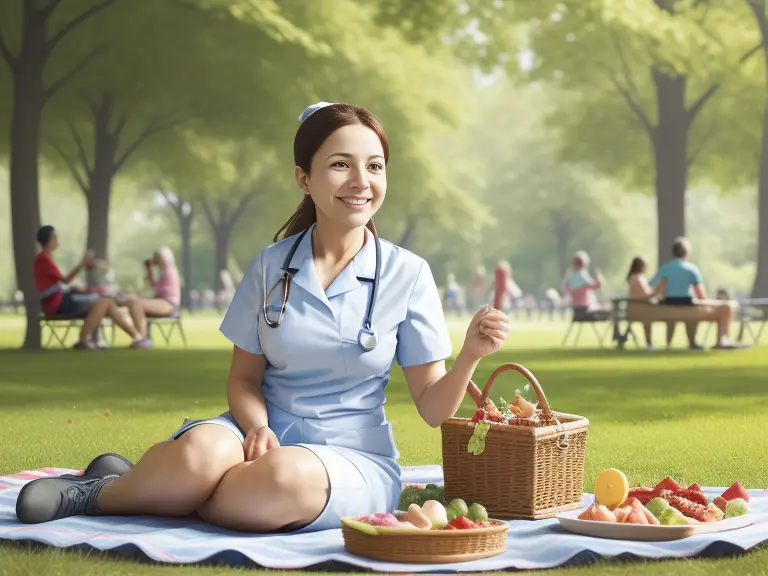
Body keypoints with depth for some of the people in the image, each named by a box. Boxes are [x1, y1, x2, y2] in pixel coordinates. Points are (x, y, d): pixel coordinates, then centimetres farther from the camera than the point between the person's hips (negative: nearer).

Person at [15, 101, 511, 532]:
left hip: (354, 458, -1)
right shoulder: (272, 266, 5)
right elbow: (244, 378, 9)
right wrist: (257, 426, -13)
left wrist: (471, 354, -19)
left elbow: (433, 408, 1)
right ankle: (131, 480, -4)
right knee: (201, 450, -36)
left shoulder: (407, 274, 0)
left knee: (291, 475, -37)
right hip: (267, 436, 1)